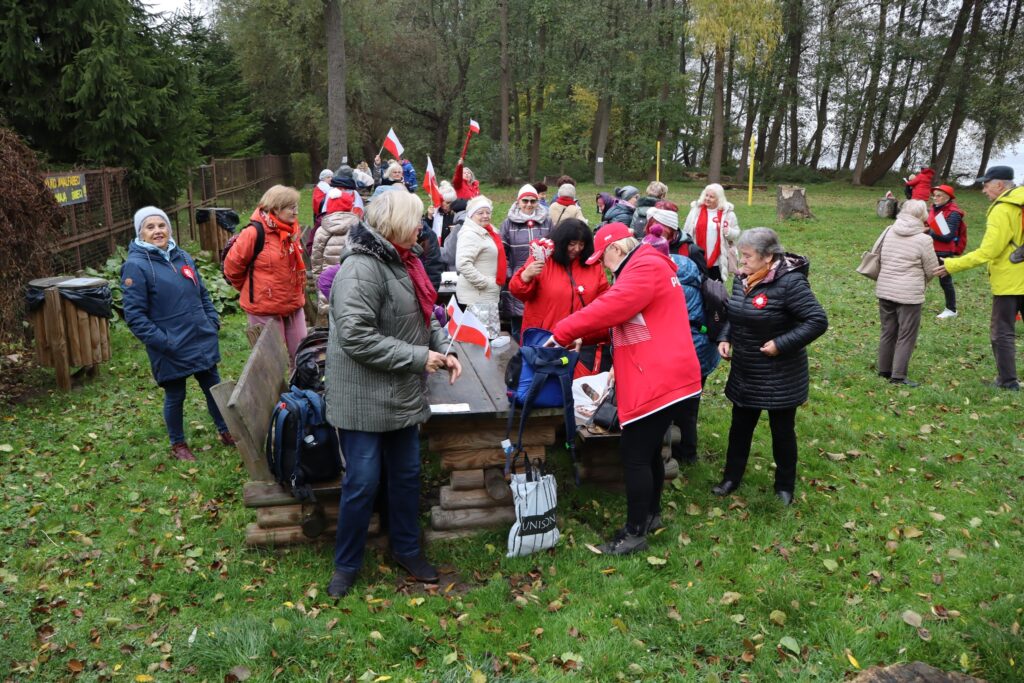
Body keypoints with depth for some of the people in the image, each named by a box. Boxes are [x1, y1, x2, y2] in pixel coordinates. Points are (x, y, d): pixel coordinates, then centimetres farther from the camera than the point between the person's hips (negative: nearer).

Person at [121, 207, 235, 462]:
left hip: (202, 341, 6)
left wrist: (213, 322, 5)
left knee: (214, 387, 17)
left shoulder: (183, 256, 7)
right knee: (175, 397, 10)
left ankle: (225, 431, 35)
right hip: (170, 350, -5)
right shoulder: (135, 266, -13)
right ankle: (178, 444, 30)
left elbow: (202, 293, 16)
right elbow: (134, 315, -16)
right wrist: (162, 341, -20)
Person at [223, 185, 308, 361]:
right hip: (265, 308, -6)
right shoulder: (255, 233, -19)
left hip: (293, 305, 6)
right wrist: (250, 290, 4)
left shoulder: (292, 231, 2)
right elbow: (232, 266, -9)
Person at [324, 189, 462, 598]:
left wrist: (443, 350, -1)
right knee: (362, 483, 2)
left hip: (403, 396, 9)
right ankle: (346, 564, 24)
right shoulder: (361, 268, -22)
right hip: (364, 400, -9)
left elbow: (425, 317, 18)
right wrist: (418, 358, -23)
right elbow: (356, 337, -29)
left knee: (407, 474, 18)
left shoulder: (402, 262, 10)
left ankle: (407, 549, 36)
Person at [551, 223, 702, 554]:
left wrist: (562, 333, -15)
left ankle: (635, 534, 7)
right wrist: (586, 336, 11)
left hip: (659, 381, -11)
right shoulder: (645, 267, 20)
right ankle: (651, 514, 35)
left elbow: (610, 307, -23)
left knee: (634, 454, -4)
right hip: (662, 378, 11)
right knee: (648, 450, 20)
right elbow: (620, 314, 21)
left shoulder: (646, 267, -14)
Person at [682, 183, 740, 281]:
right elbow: (686, 232, 6)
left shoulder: (727, 213, 0)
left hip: (718, 261, -1)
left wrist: (728, 231, -18)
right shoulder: (696, 209, 3)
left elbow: (736, 234, 5)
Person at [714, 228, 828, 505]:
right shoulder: (742, 279, 1)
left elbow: (818, 321, -23)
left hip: (780, 377, -6)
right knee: (740, 426, 18)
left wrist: (781, 344, -25)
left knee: (782, 431, 11)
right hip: (744, 374, 6)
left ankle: (785, 485, 31)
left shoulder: (790, 282, -23)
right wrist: (725, 338, -1)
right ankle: (731, 477, 34)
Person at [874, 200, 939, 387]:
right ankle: (898, 375, 3)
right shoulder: (923, 240, -11)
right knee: (906, 336, 3)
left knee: (888, 332, 16)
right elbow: (932, 270, -2)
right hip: (909, 294, -5)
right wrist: (920, 280, 17)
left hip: (884, 290, 5)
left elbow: (879, 258, 13)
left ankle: (884, 370, 25)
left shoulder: (889, 232, 2)